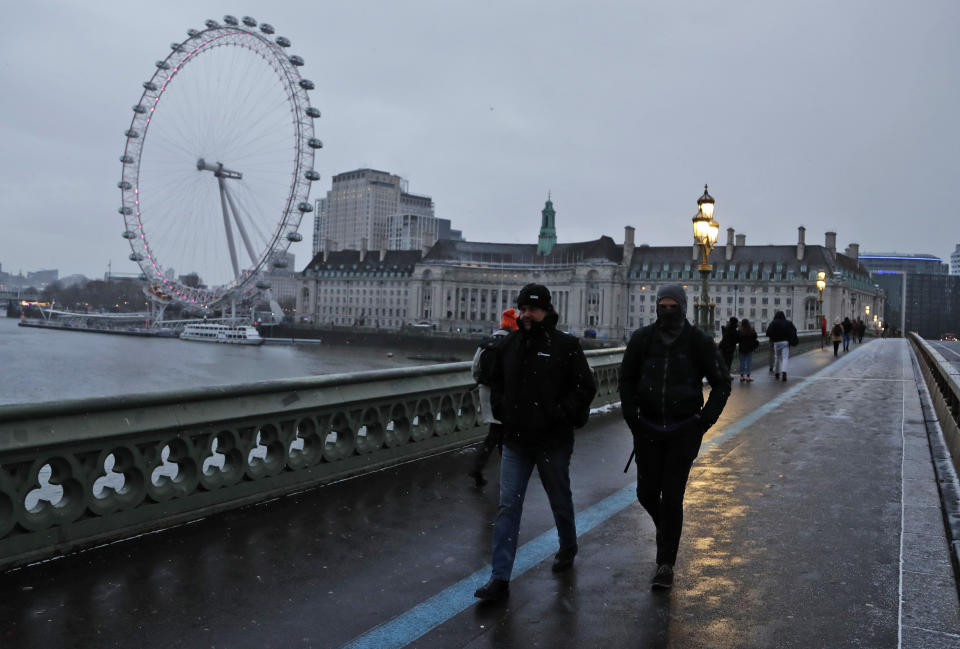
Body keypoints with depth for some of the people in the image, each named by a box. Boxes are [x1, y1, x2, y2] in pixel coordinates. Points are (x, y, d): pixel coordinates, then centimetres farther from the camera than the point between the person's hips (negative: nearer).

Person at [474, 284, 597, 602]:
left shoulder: (566, 345, -8)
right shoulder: (510, 344, 5)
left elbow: (585, 386, -7)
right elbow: (497, 382, 19)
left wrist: (562, 414, -16)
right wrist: (500, 409, 4)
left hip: (553, 442, -3)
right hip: (516, 441, 3)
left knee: (560, 501, 17)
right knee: (507, 507, 0)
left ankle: (567, 548, 45)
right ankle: (500, 578, 3)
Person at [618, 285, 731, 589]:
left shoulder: (699, 342, -5)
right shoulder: (642, 339, -1)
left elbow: (722, 382, 4)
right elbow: (626, 380, 10)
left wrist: (705, 420, -3)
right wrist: (632, 417, 3)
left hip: (684, 431, -2)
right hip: (647, 429, 2)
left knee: (671, 498, -3)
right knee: (647, 494, 7)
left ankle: (666, 564, 10)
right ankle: (666, 528, 39)